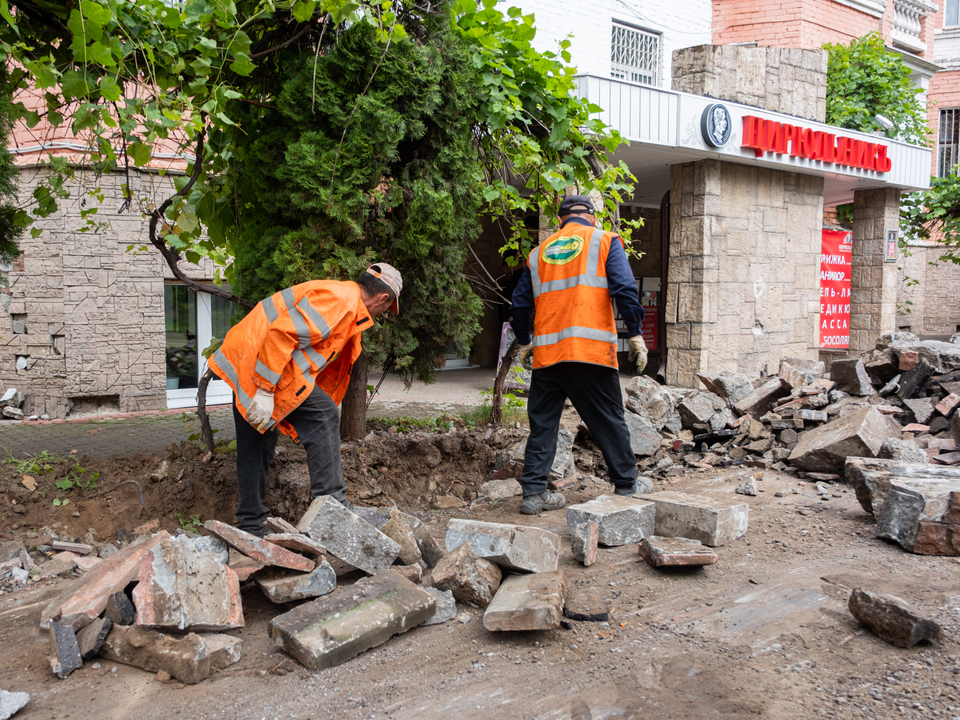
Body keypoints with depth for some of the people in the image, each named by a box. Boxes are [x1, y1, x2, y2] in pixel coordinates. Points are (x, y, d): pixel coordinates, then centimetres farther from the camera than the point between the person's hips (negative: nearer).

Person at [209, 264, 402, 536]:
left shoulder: (347, 303, 20)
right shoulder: (339, 299, -14)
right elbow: (282, 333, -24)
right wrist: (265, 391, -25)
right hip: (262, 362, -11)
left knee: (256, 444, 14)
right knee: (323, 417, -10)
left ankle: (251, 527, 23)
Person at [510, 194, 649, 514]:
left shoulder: (539, 252, 19)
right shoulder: (604, 241, 9)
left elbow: (520, 302, 18)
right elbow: (624, 288, -4)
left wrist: (524, 343, 29)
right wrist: (636, 335, -3)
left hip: (546, 353, 3)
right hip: (591, 349, -3)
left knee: (542, 424, 8)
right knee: (609, 421, 7)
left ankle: (533, 492, 6)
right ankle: (626, 485, 17)